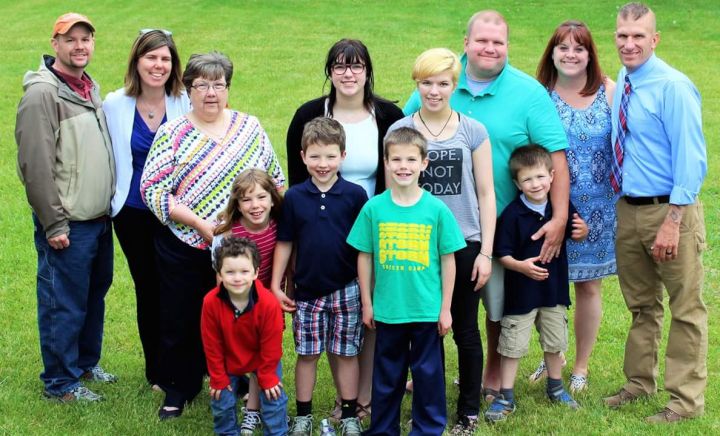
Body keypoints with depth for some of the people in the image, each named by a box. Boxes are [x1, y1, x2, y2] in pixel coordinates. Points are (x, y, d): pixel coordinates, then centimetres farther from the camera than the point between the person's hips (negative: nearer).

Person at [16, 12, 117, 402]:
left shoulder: (90, 88, 11)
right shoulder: (43, 94, -15)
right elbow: (35, 166, -18)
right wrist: (54, 224, -17)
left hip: (99, 220, 8)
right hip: (68, 226, -8)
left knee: (95, 296, 18)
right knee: (64, 305, 1)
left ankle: (85, 363, 34)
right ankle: (60, 382, 15)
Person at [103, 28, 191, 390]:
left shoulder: (185, 103, -7)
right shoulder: (115, 104, -5)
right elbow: (109, 159, 3)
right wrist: (115, 198, 4)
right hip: (133, 214, 1)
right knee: (148, 290, 12)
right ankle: (156, 371, 27)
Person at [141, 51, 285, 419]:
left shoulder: (250, 128, 4)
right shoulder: (173, 133, -4)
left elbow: (276, 181, 9)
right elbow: (153, 191, -10)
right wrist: (201, 225, -16)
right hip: (185, 249, -1)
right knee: (181, 320, 9)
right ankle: (178, 389, 27)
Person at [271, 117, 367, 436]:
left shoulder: (355, 195, -7)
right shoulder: (294, 197, -2)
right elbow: (285, 243, 5)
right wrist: (275, 285, 3)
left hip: (346, 289, -1)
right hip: (306, 290, 1)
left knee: (346, 353, 9)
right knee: (306, 353, 10)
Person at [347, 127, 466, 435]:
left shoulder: (437, 209, -7)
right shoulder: (374, 208, -4)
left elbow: (448, 259, -1)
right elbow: (364, 258, 3)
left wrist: (445, 308, -1)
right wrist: (367, 304, 4)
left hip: (428, 311, -1)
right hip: (387, 309, 1)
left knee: (428, 373, 11)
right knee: (387, 375, 14)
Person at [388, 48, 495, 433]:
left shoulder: (473, 131, 0)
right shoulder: (399, 131, 1)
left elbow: (485, 194, 1)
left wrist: (485, 252, -4)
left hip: (464, 245, 0)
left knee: (465, 330, 9)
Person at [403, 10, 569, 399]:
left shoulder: (529, 93, -8)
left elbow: (556, 156, -10)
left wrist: (559, 218, -18)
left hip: (502, 222, -1)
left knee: (500, 302, 13)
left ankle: (494, 374, 34)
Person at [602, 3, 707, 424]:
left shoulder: (673, 87, -16)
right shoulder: (622, 85, 7)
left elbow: (691, 160, -19)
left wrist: (672, 221, -22)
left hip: (669, 210, -7)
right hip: (629, 208, 7)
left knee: (685, 309, 4)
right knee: (641, 305, 20)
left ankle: (686, 399, 13)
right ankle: (640, 382, 34)